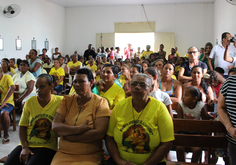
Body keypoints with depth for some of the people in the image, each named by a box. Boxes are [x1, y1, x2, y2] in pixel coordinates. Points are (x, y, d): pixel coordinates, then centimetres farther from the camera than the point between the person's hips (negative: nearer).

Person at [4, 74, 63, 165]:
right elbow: (22, 126, 4)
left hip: (47, 147, -3)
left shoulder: (60, 101, -4)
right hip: (27, 144, 4)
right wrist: (24, 147, -7)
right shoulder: (30, 101, 4)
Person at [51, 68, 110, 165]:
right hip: (63, 154, 4)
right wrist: (78, 129, -15)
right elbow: (55, 126, -1)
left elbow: (99, 133, -13)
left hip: (90, 156, -3)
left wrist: (69, 137, -9)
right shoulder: (67, 100, 9)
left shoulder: (100, 102, -2)